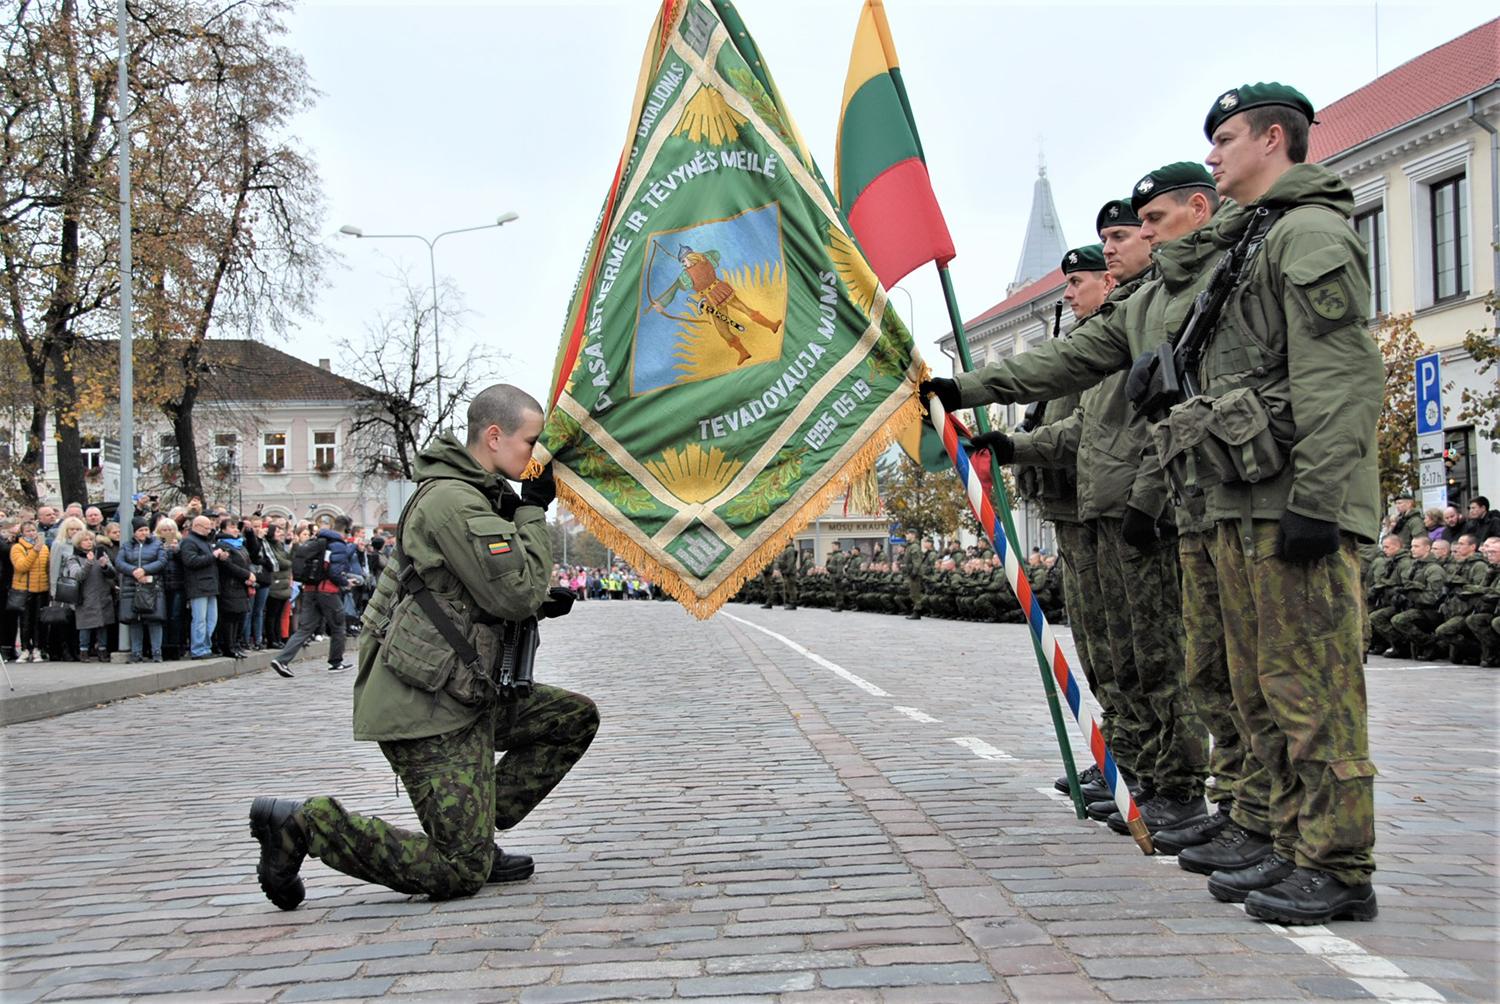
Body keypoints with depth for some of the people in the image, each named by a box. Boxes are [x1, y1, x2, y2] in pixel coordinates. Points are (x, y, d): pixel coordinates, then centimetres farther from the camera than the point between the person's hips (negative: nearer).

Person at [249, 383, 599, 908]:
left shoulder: (474, 496, 14)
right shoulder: (453, 501, -19)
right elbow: (516, 595, -21)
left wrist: (542, 602, 5)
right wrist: (534, 510, -11)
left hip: (465, 693, 10)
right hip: (427, 707, -10)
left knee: (576, 717, 14)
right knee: (460, 873, -8)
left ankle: (476, 830, 14)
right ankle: (303, 823, -2)